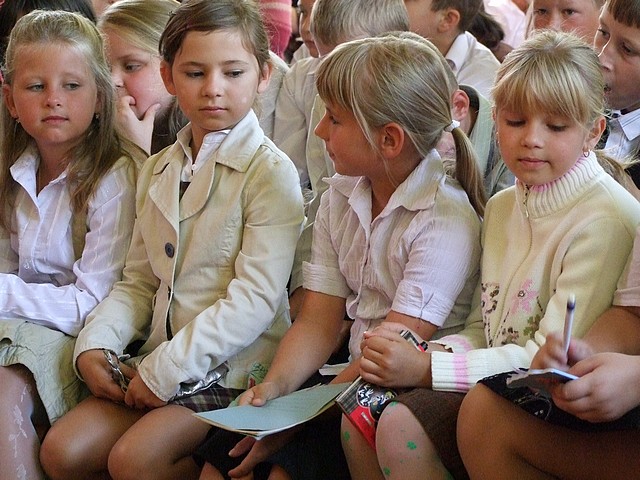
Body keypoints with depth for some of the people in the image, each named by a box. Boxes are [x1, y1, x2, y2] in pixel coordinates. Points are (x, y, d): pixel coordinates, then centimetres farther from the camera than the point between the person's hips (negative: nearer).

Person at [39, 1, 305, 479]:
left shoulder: (269, 171, -11)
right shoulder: (159, 170, 13)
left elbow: (255, 299, -18)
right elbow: (140, 282, 16)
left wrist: (166, 369, -19)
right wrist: (95, 344, -3)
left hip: (235, 367, -7)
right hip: (160, 361, 7)